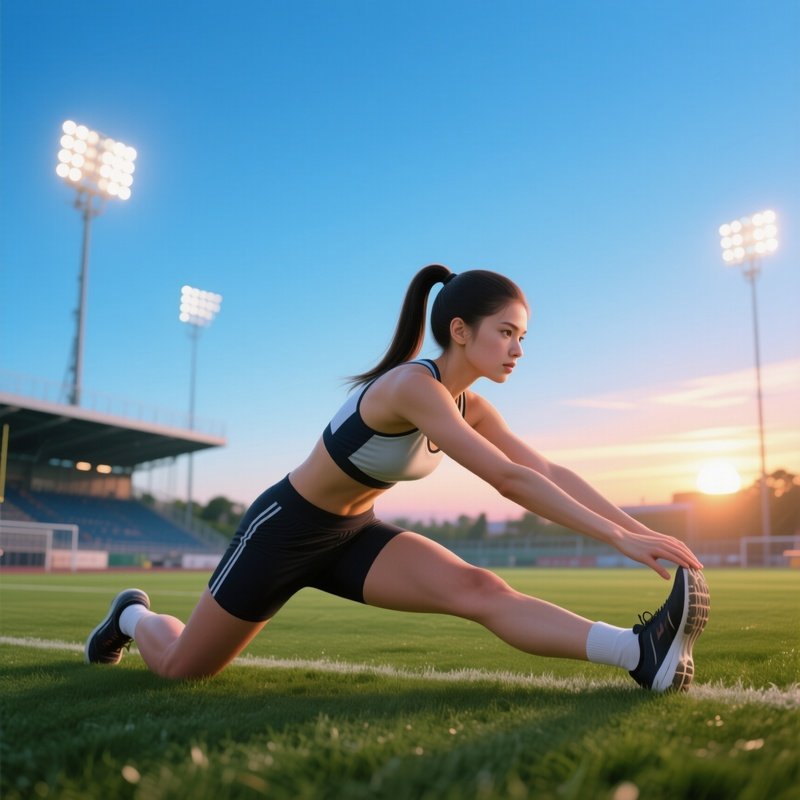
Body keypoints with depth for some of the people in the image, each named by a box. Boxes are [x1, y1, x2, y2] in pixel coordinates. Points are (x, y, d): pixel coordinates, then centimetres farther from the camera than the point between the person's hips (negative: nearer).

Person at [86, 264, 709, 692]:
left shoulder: (470, 406, -5)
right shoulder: (413, 385, -31)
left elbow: (548, 471, -6)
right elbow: (509, 480, -37)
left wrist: (639, 529, -14)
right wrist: (619, 536, -36)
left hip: (352, 535, 6)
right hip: (285, 530, -6)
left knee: (478, 591, -20)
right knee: (180, 668, 12)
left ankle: (640, 653, -32)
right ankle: (133, 616, 44)